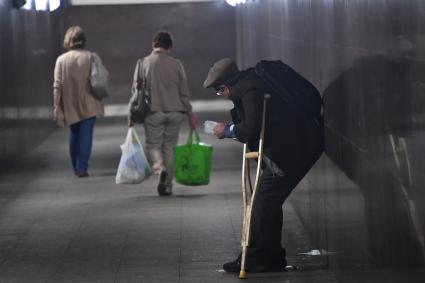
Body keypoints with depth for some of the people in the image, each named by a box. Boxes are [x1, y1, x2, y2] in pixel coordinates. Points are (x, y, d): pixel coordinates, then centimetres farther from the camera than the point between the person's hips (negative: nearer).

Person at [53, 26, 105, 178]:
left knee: (74, 136, 17)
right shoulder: (91, 57, -6)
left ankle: (76, 168, 21)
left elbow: (58, 85, -5)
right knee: (85, 136, 2)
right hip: (88, 105, -2)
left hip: (70, 106, 2)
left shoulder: (61, 59, -4)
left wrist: (56, 106, -1)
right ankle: (82, 168, -3)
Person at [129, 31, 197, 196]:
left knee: (153, 145, 9)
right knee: (169, 147, 9)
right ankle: (167, 186, 7)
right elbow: (184, 92, 5)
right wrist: (190, 114, 14)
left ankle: (160, 169, -22)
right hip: (175, 112, 2)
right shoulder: (176, 65, 2)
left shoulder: (143, 63, -2)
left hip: (153, 112, -2)